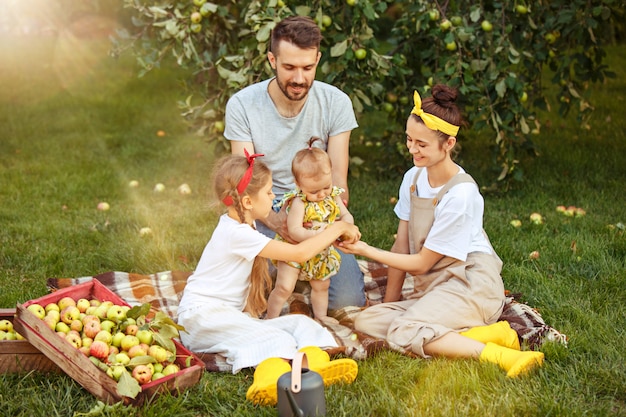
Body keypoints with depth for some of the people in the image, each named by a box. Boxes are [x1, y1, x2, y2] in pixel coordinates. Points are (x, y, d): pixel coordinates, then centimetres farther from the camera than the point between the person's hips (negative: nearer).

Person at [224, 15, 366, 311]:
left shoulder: (336, 103, -9)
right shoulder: (241, 105, -12)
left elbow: (338, 179, -10)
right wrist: (272, 218, -37)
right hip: (266, 214, 0)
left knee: (347, 300, -18)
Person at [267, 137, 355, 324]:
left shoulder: (333, 196, -8)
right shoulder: (299, 203, -28)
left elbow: (346, 215, -1)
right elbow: (294, 231, -32)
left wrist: (344, 225, -25)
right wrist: (317, 233, -44)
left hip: (321, 254, 6)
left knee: (321, 286, 23)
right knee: (284, 287, -11)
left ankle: (321, 315, 44)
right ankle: (270, 319, 6)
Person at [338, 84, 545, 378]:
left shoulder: (461, 195, -18)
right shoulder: (413, 178, 6)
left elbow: (421, 264, -11)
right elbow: (401, 248, 9)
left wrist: (366, 251, -10)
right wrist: (389, 302, 7)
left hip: (470, 284, -9)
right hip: (433, 287, 9)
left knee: (403, 334, -30)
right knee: (366, 322, -14)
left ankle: (500, 355, -26)